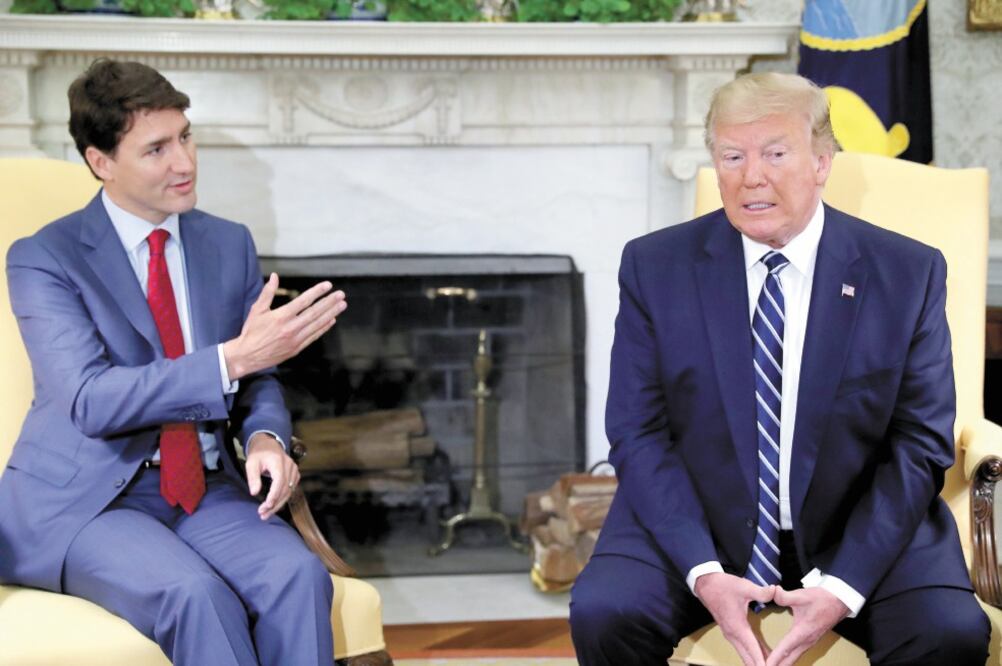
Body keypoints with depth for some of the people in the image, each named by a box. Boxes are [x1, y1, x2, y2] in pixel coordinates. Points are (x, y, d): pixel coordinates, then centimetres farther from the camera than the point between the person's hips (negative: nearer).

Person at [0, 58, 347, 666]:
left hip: (205, 490, 4)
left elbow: (258, 379, 14)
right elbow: (91, 400, -19)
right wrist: (232, 358, -27)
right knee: (196, 593, -33)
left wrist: (266, 437, -11)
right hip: (83, 501, -4)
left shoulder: (231, 245, 10)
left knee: (299, 576, -26)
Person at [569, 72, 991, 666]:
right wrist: (703, 572, -18)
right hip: (695, 524, 0)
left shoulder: (909, 273, -2)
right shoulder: (654, 267, -1)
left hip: (859, 532, 0)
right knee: (603, 613, -26)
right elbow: (640, 435, -4)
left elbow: (920, 445, -3)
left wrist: (843, 586, -16)